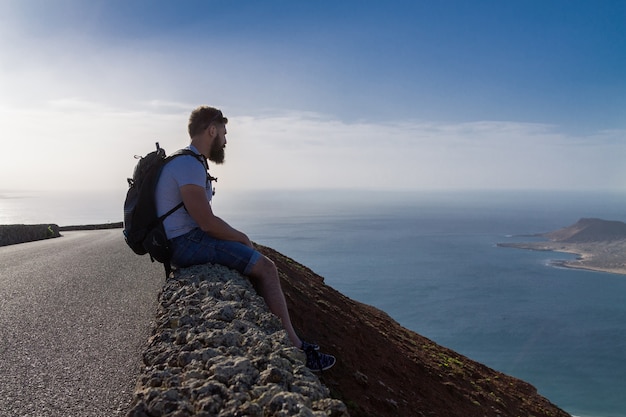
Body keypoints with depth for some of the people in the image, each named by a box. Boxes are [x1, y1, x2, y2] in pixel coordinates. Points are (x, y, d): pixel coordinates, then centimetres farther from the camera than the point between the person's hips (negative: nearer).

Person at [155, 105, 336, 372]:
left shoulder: (189, 163, 18)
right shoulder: (189, 164, -17)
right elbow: (207, 222, -23)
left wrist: (237, 236, 9)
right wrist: (241, 237, -7)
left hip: (185, 242, 11)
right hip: (188, 243, -11)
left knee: (262, 264, 10)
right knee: (265, 267, -12)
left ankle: (289, 342, 10)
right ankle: (294, 347, -6)